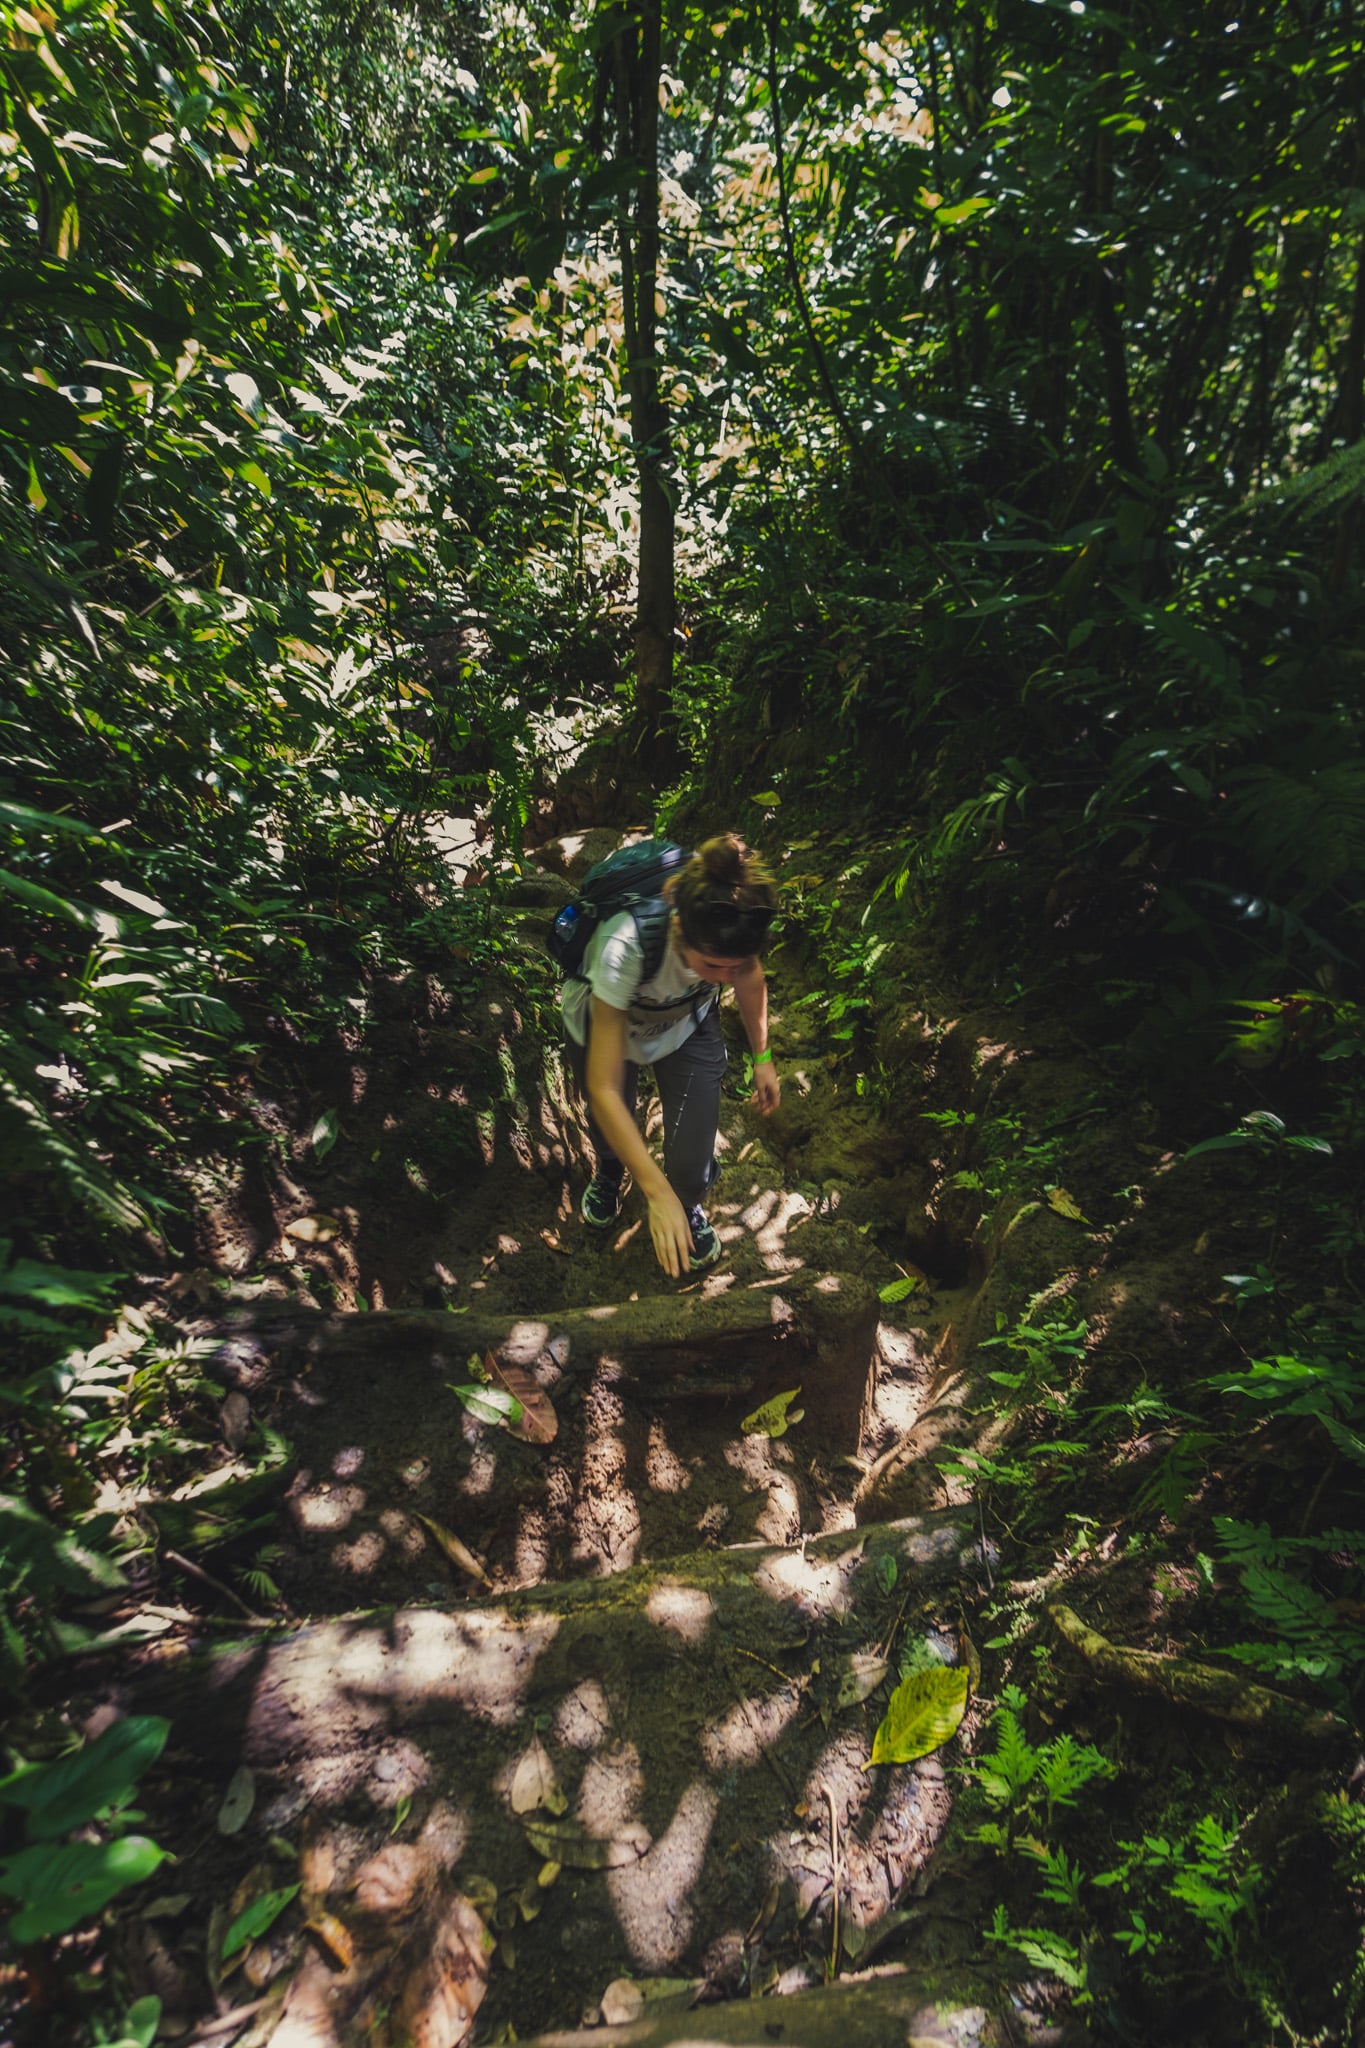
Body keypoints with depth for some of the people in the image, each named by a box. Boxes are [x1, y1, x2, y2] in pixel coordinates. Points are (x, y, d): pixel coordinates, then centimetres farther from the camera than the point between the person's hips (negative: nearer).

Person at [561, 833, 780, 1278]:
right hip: (606, 1025, -2)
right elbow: (604, 1090, -38)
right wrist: (656, 1194, -37)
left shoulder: (733, 922, -32)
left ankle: (687, 1207, 31)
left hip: (689, 1022, 2)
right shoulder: (623, 947, -44)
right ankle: (609, 1173, 58)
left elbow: (749, 978, -4)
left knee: (692, 1170, -8)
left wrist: (762, 1056, 1)